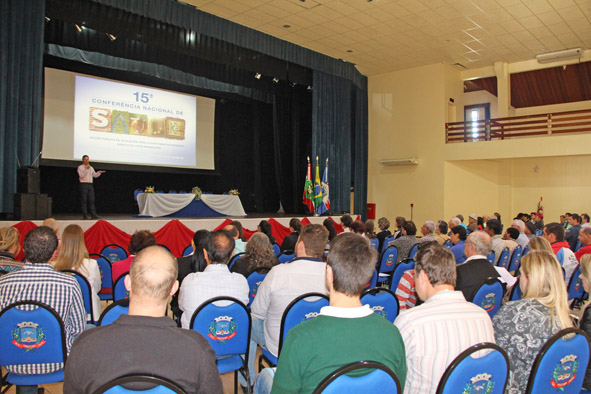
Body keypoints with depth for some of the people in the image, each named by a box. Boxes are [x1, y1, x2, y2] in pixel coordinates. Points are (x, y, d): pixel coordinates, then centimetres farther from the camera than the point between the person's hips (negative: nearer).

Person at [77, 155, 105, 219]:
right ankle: (85, 215, -2)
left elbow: (95, 175, 21)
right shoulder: (80, 167, 1)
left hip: (90, 184, 5)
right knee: (84, 200, -4)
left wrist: (99, 172, 3)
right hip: (83, 184, -5)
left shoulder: (91, 167, 18)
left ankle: (93, 215, -2)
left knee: (92, 200, 0)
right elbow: (81, 175, -12)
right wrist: (86, 169, -19)